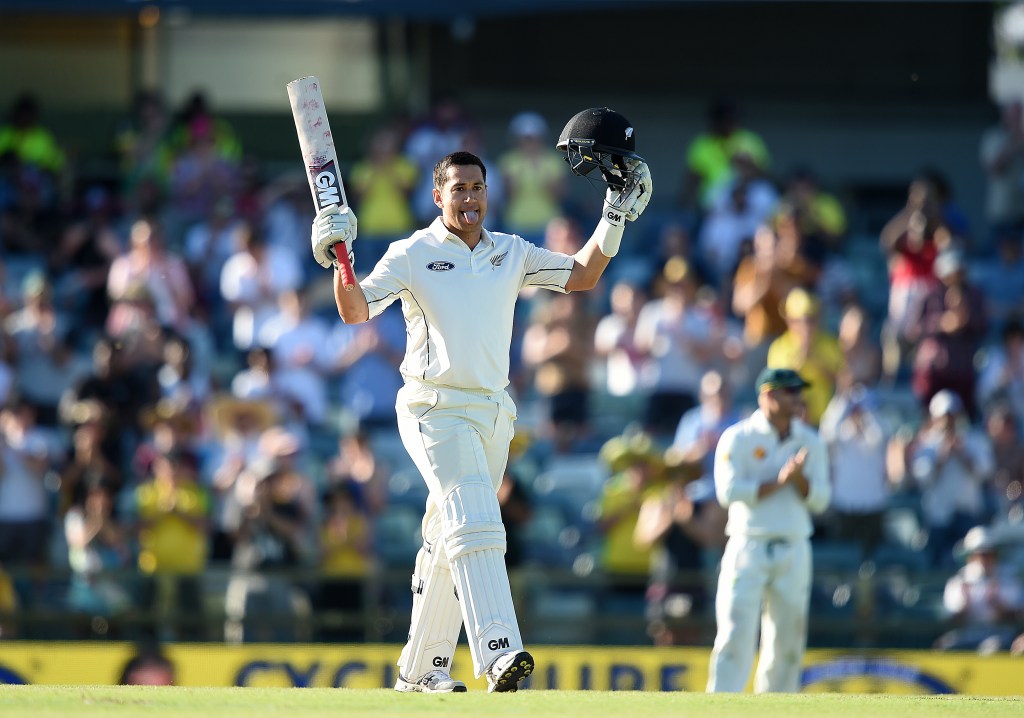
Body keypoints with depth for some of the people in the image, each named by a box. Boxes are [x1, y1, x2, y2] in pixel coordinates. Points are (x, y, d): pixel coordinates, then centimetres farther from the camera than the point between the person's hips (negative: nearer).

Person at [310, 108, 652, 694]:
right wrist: (341, 262, -23)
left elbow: (582, 276, 16)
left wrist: (616, 216, 6)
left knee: (448, 544, 10)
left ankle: (422, 668, 18)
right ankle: (499, 654, -37)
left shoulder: (511, 254, 13)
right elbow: (356, 312, -6)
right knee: (473, 524, -23)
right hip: (435, 409, -6)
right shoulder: (412, 255, 0)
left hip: (493, 413, 6)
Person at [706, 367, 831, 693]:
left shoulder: (810, 443, 10)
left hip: (794, 551, 4)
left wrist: (799, 477, -13)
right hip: (748, 547, -4)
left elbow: (820, 500, 6)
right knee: (736, 636, -11)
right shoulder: (738, 438, -2)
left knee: (787, 642, 4)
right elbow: (729, 491, -13)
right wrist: (779, 481, -15)